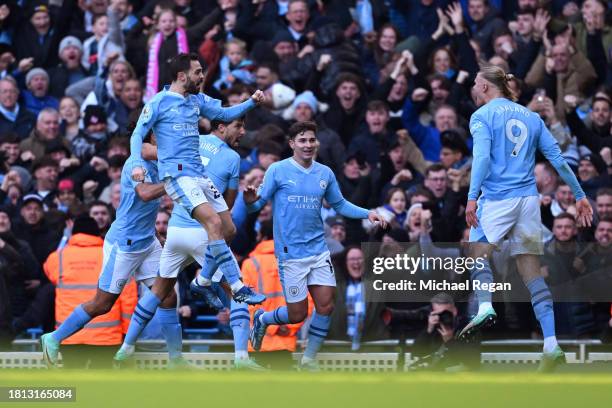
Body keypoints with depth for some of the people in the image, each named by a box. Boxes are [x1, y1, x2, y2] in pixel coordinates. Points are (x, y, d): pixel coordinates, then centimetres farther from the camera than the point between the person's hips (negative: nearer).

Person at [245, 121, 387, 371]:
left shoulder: (325, 173, 7)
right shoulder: (278, 171, -6)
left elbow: (340, 205, 18)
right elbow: (258, 204, -6)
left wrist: (367, 214, 4)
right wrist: (250, 201, -29)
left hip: (318, 250, 4)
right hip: (291, 253, -4)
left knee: (326, 306, -3)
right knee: (298, 315, -2)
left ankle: (309, 359, 14)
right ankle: (262, 319, 29)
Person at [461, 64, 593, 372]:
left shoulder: (482, 116, 0)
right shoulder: (530, 117, 16)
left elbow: (482, 156, -15)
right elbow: (557, 158, 13)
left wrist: (472, 197, -21)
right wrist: (580, 195, 16)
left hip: (496, 199, -5)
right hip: (528, 198, 5)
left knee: (479, 250, 13)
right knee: (531, 271, 4)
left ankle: (485, 306, -17)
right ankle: (551, 345, -6)